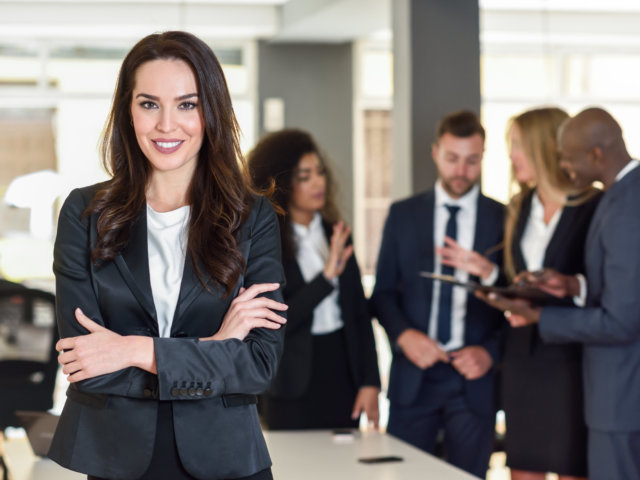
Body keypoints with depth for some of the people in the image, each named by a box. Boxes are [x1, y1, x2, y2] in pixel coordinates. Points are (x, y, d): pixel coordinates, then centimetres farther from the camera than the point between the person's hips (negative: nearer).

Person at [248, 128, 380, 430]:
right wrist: (327, 276, -22)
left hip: (343, 376, 4)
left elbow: (360, 312, 9)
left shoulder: (335, 233, 7)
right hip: (295, 388, -4)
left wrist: (370, 382, 2)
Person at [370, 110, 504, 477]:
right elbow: (384, 291, 9)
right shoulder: (403, 214, 7)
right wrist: (403, 334, -9)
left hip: (474, 377, -1)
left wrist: (491, 352, -9)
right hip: (414, 375, 1)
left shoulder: (504, 219, 3)